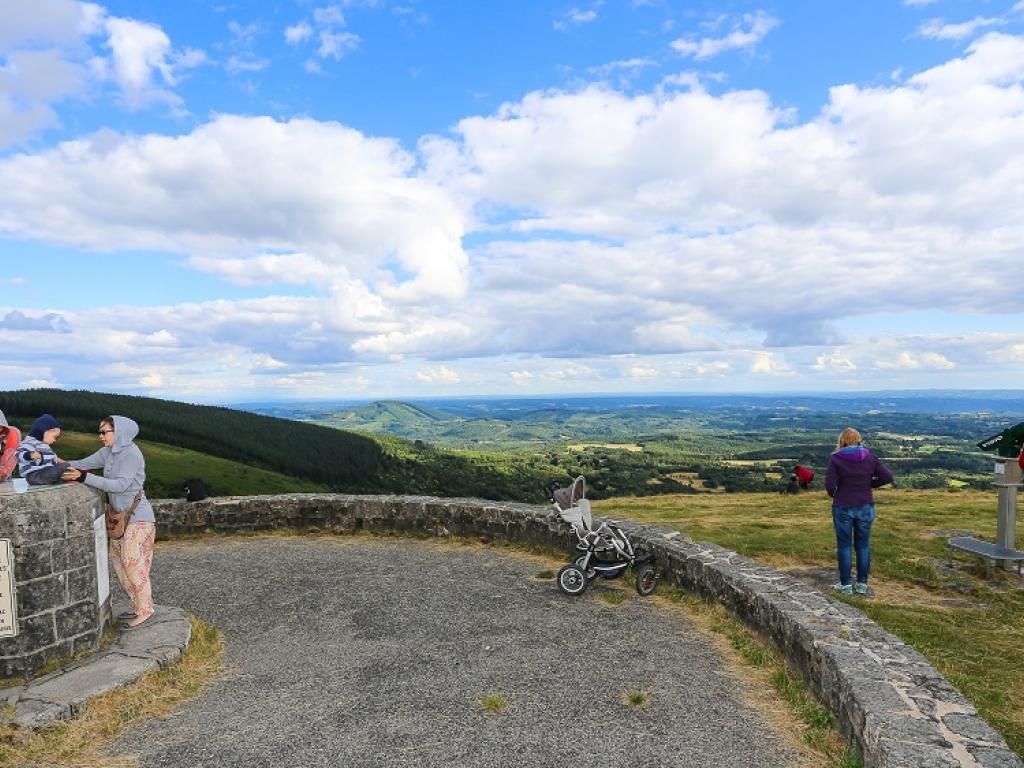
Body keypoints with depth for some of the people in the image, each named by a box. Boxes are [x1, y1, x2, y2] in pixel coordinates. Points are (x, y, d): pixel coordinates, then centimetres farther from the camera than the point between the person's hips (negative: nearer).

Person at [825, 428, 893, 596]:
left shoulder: (836, 458, -11)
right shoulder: (869, 457, 0)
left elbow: (830, 485, -16)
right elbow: (887, 477, -1)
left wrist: (833, 494, 5)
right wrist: (869, 484, 8)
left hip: (843, 508, -3)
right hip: (865, 508, 3)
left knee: (844, 546, 7)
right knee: (863, 545, 13)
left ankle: (846, 585, 13)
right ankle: (862, 584, 19)